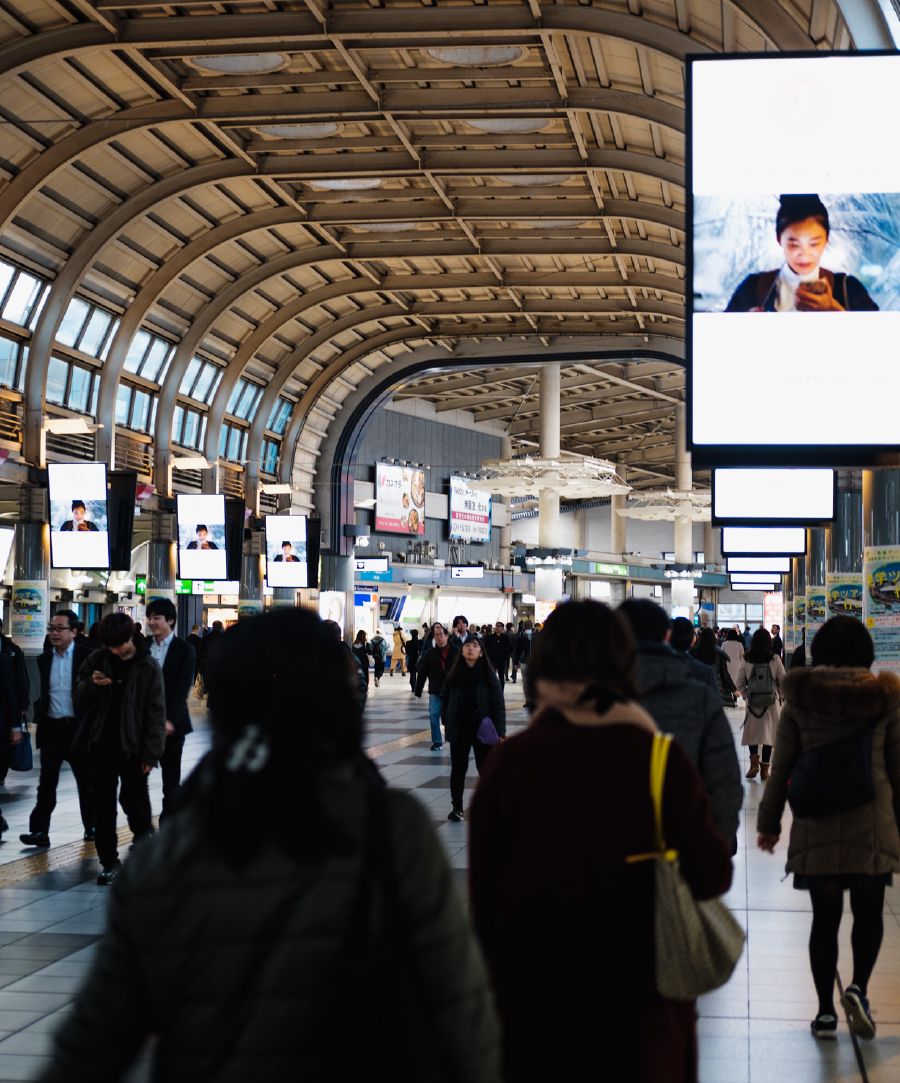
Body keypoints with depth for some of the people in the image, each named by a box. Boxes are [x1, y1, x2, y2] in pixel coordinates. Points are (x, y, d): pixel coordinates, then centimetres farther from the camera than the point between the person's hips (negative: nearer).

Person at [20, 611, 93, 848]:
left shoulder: (88, 656, -7)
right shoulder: (44, 659, 8)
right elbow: (44, 694, 15)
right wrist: (39, 717, 4)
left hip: (79, 728, -4)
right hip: (51, 728, 4)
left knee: (86, 782, 10)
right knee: (46, 783, 2)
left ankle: (92, 827, 22)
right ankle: (39, 831, 2)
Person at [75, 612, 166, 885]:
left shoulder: (148, 668, -6)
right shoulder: (96, 660, 2)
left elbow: (155, 713, -6)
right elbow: (80, 700, 8)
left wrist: (151, 753, -11)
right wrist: (91, 684, -15)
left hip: (132, 747, -3)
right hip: (101, 744, 3)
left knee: (134, 800, -1)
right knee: (103, 806, 6)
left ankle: (144, 834, 27)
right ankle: (109, 861, 14)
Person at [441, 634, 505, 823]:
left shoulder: (488, 675, -6)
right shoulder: (454, 674, 0)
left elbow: (498, 704, -7)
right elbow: (444, 698, 10)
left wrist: (500, 731, -12)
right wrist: (446, 721, 5)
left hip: (483, 730, -2)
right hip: (459, 730, 2)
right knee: (458, 770, 9)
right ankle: (456, 807, 21)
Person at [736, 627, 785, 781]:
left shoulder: (747, 660, -6)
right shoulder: (775, 660, -7)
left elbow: (739, 684, -2)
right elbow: (783, 681, 1)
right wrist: (779, 696, 16)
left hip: (752, 702, 0)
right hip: (771, 702, 0)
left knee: (752, 732, 16)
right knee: (769, 733, 7)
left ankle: (754, 762, 1)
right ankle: (764, 769, 8)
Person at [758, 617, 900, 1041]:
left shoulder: (799, 699, -1)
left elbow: (781, 767, 3)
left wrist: (768, 822, 12)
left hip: (816, 828, 1)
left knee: (825, 917, 9)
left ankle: (826, 1010, 12)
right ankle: (858, 987, -6)